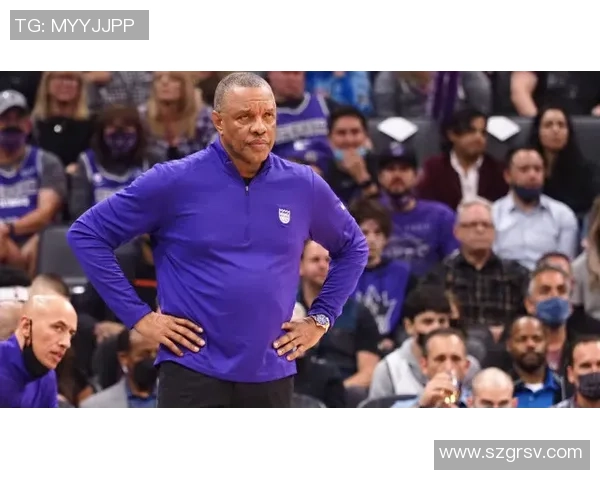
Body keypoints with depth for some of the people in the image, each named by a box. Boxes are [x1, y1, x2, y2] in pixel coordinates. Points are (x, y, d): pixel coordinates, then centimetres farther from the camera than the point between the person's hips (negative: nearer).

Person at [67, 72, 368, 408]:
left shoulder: (304, 186, 3)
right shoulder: (175, 182, -6)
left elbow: (353, 247, 21)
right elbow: (87, 234, -1)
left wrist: (320, 318, 10)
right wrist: (139, 316, -5)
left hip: (272, 376, 4)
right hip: (194, 375, -4)